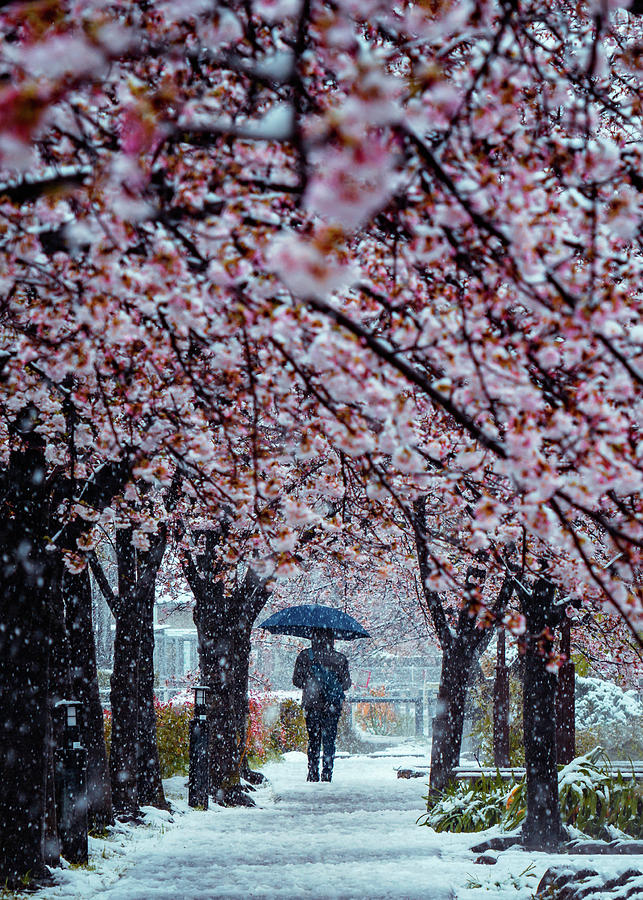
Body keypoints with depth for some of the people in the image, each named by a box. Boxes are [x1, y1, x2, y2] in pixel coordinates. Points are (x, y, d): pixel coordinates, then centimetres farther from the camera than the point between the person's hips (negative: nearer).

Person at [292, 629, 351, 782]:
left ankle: (313, 775, 7)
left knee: (313, 740, 10)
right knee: (329, 740, 6)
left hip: (311, 704, 0)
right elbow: (346, 684, 2)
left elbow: (297, 680, -1)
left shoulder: (304, 656, -4)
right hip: (333, 706, 0)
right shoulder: (340, 659, -3)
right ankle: (327, 774, 2)